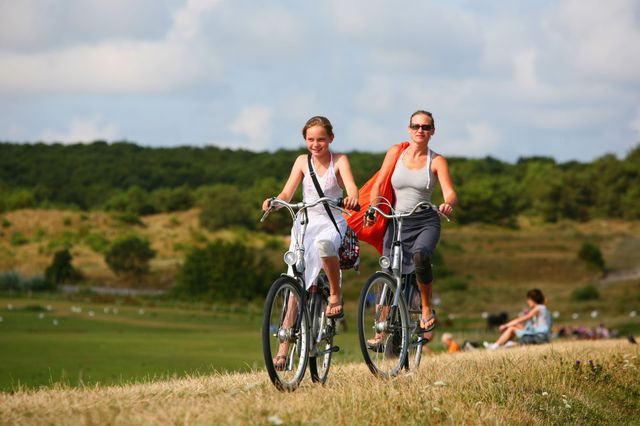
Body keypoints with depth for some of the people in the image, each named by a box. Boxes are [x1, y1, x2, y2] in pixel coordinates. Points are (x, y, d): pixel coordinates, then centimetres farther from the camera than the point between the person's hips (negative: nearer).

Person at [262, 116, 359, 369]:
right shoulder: (302, 161, 6)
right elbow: (287, 193, -2)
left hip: (333, 224, -3)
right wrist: (274, 201, -25)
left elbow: (351, 186, -17)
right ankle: (284, 348, -5)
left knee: (323, 243, -41)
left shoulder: (339, 160, -1)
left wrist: (352, 197, -41)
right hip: (305, 223, 3)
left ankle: (335, 294, -17)